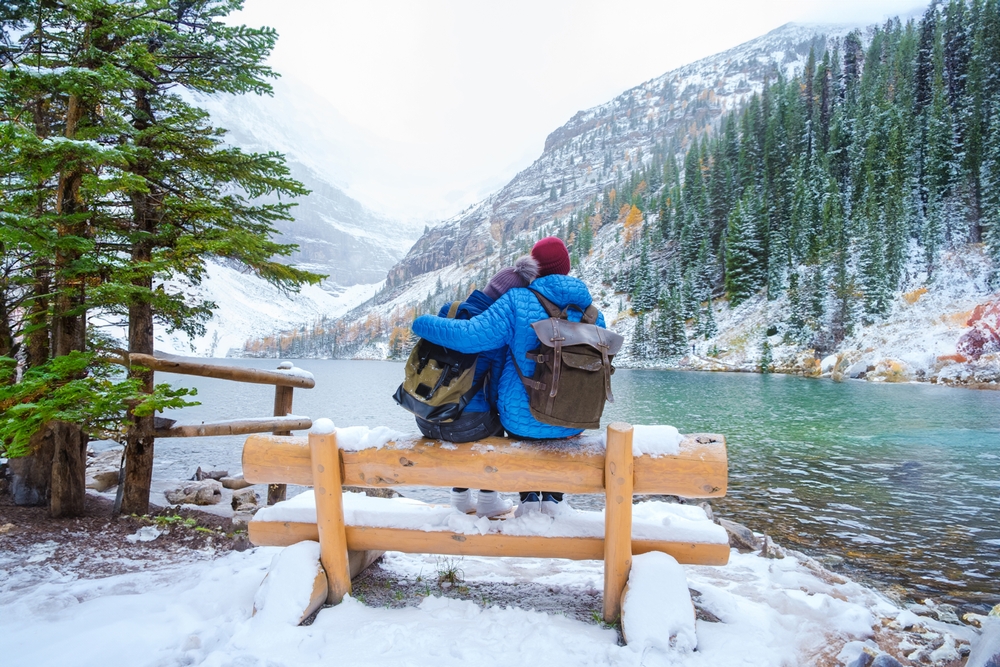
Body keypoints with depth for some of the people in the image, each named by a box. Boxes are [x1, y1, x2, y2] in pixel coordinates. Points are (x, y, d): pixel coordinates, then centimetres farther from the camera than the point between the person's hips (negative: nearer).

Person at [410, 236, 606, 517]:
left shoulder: (519, 301, -15)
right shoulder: (592, 311, -3)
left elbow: (471, 336, -22)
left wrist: (423, 323, -7)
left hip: (522, 420, -2)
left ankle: (528, 495, 25)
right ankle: (553, 496, 29)